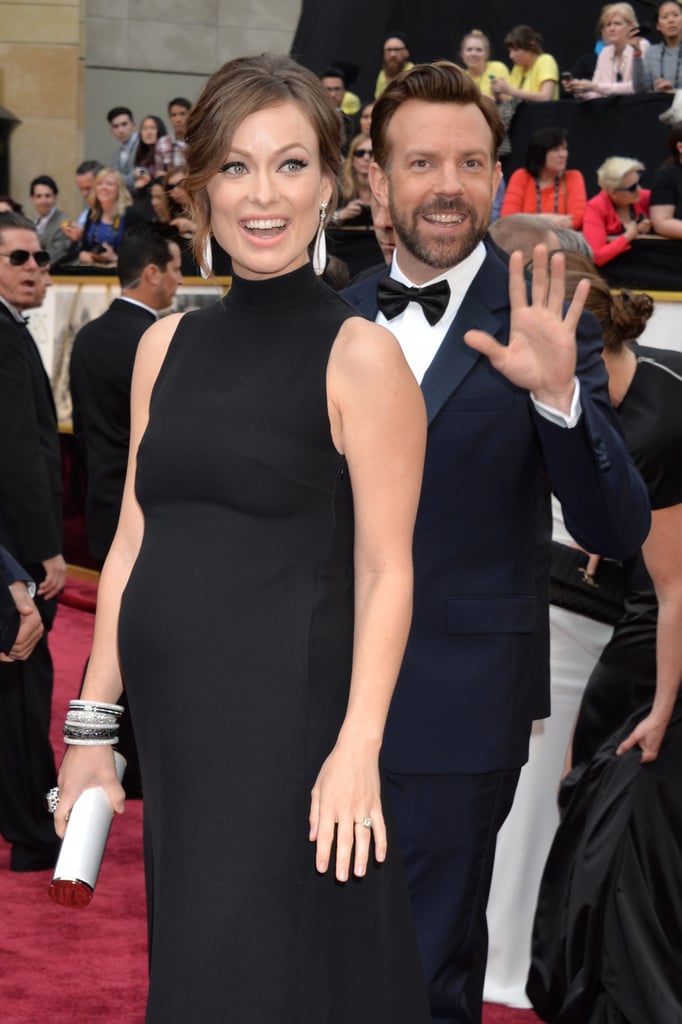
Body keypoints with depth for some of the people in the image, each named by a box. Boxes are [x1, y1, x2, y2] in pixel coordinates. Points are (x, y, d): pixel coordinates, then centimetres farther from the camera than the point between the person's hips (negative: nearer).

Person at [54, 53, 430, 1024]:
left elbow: (385, 574, -10)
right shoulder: (167, 345, 9)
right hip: (173, 722, 6)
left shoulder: (359, 355, -7)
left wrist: (357, 749, -19)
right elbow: (133, 545, 12)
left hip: (287, 723, -5)